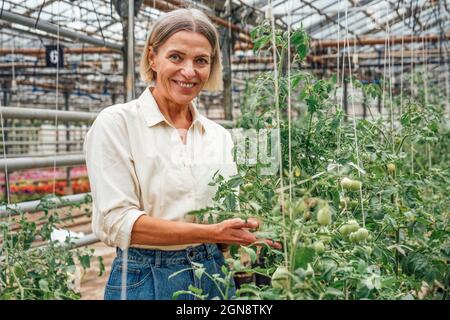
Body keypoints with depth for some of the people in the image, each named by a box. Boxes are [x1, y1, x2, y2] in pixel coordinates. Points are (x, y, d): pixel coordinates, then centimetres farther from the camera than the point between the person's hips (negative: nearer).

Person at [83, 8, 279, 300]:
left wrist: (249, 230, -11)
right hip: (146, 281, -5)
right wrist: (210, 232, -23)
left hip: (214, 275, 5)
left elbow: (227, 217, 12)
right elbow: (116, 222, -17)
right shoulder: (115, 123, -9)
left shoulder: (220, 136, 6)